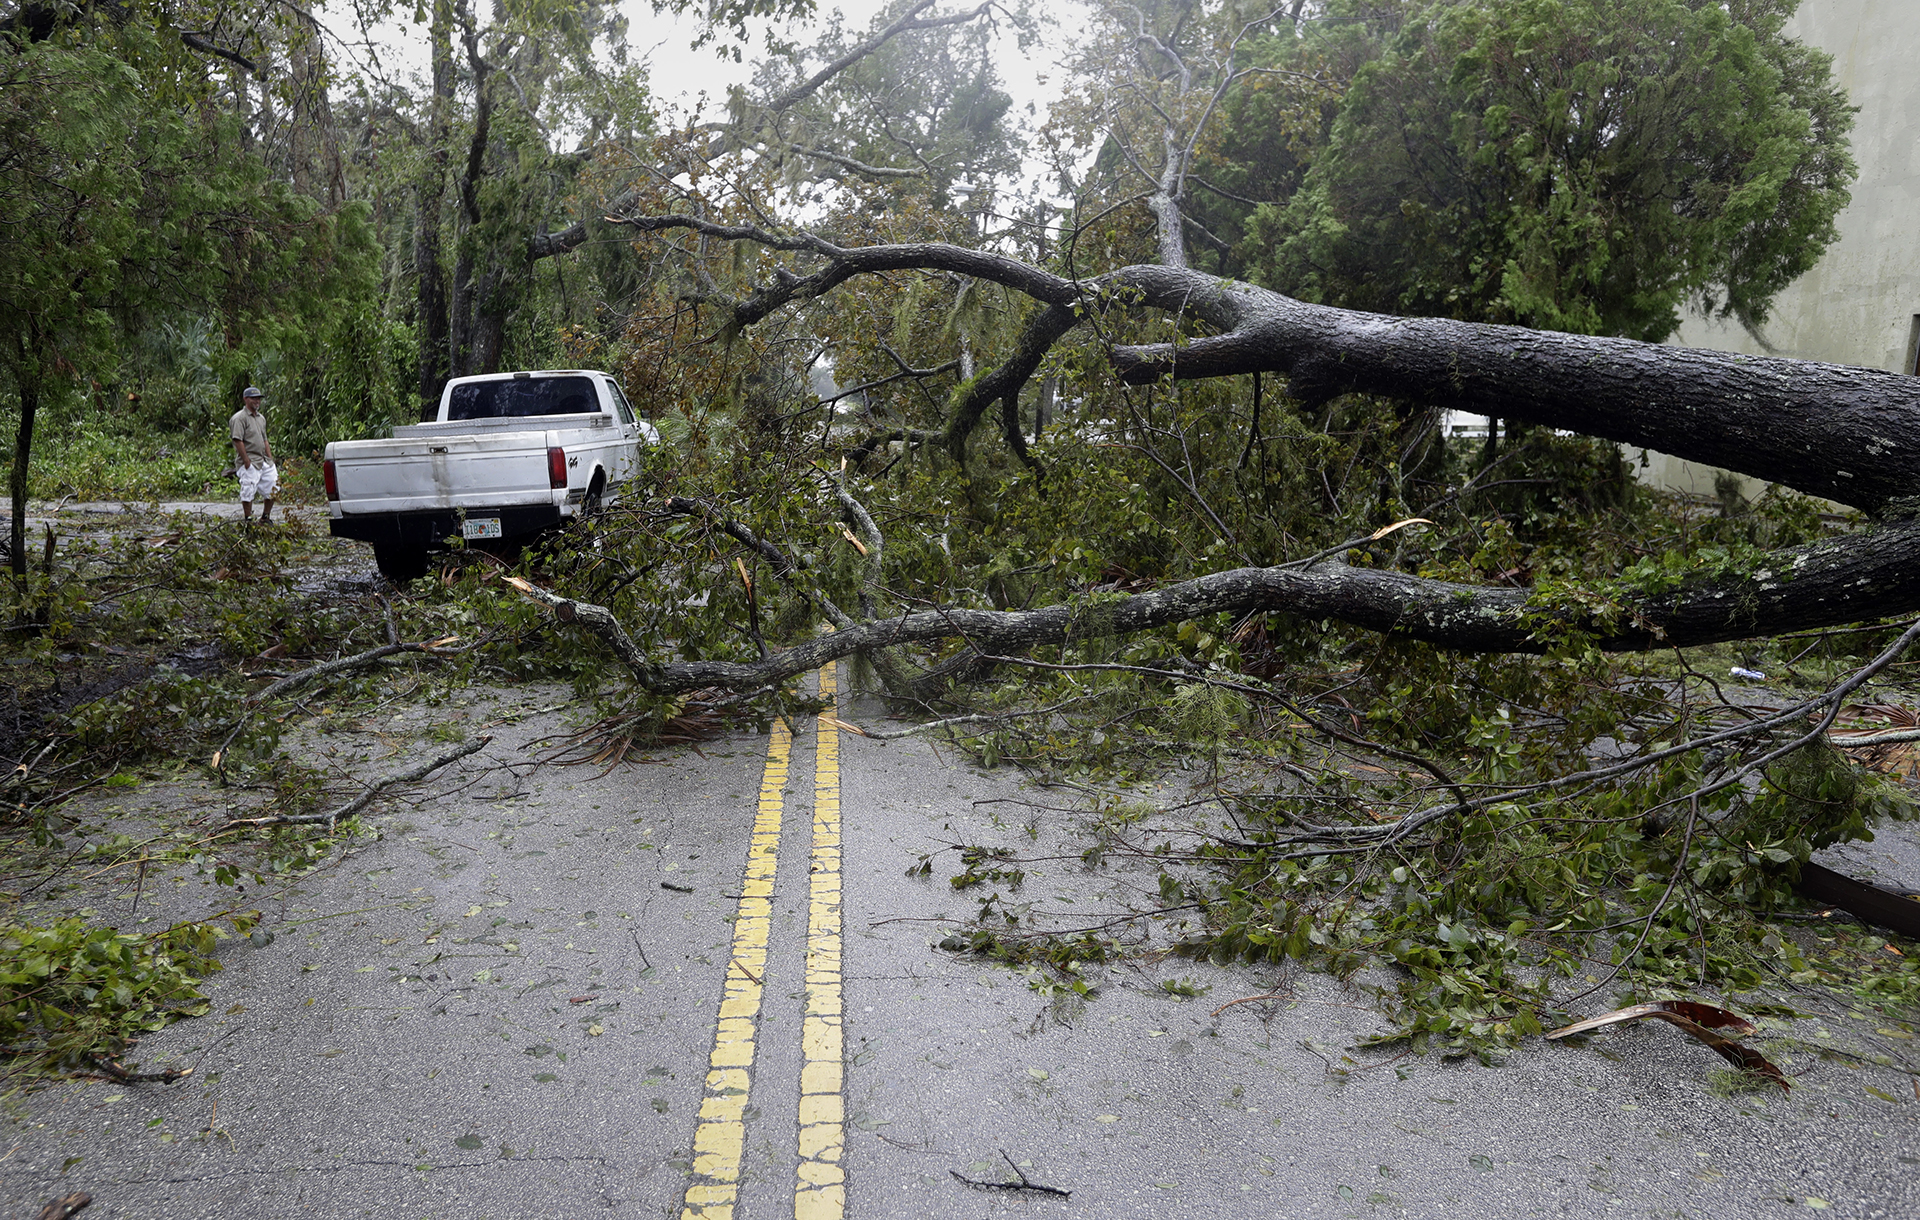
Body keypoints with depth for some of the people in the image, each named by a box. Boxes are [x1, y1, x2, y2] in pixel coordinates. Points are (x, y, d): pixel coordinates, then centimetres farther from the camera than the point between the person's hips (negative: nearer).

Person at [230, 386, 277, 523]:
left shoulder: (261, 418, 19)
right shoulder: (240, 418, -8)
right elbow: (238, 441, -15)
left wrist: (270, 460, 15)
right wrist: (246, 461, -19)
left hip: (264, 461, 8)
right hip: (249, 462, -8)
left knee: (273, 488, 8)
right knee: (248, 491, -6)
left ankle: (265, 517, 19)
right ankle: (248, 521, 1)